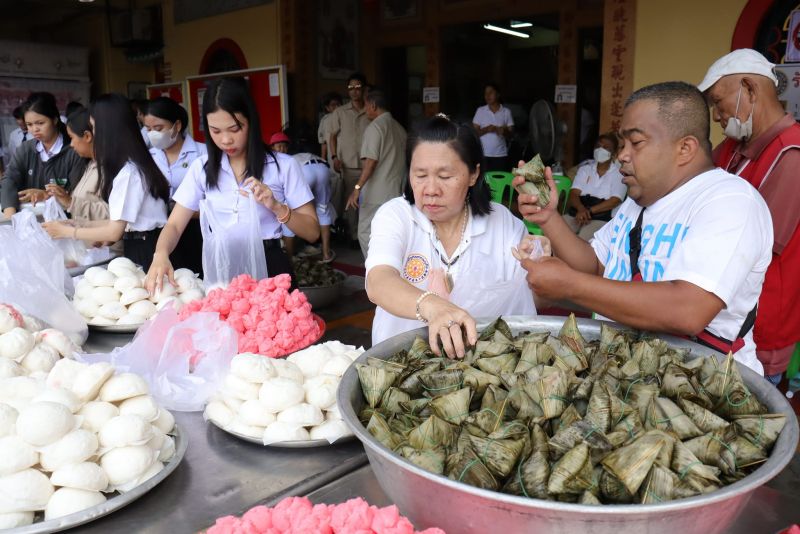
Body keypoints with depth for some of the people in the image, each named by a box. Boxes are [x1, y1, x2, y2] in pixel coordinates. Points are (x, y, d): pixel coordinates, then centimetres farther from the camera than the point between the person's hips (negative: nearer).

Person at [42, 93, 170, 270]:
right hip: (142, 245, 8)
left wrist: (68, 231, -5)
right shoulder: (135, 162, 6)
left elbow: (115, 231, -16)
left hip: (145, 251, -8)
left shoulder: (127, 172, -20)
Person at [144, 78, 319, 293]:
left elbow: (312, 232, -1)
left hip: (267, 267, -2)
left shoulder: (282, 165, -2)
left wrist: (276, 207, -17)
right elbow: (175, 225, 6)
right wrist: (161, 254, -15)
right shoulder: (201, 168, 7)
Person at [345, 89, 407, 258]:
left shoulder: (375, 127, -13)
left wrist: (357, 188, -22)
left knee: (366, 234, 0)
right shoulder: (399, 128, 12)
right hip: (395, 191, 8)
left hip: (376, 193, -8)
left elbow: (371, 161, -21)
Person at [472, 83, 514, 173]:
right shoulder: (480, 111, 4)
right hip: (483, 154, -1)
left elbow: (511, 132, 5)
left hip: (501, 155, 1)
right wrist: (486, 129, -16)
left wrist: (504, 131, -18)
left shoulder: (506, 112, 5)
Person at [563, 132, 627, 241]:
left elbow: (615, 200, -5)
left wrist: (589, 210, -17)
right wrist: (581, 209, -19)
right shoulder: (585, 169, 17)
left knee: (581, 241, -34)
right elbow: (574, 193, 4)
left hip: (600, 219, -3)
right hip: (576, 214, 3)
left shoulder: (619, 173, 7)